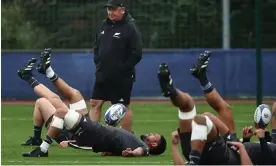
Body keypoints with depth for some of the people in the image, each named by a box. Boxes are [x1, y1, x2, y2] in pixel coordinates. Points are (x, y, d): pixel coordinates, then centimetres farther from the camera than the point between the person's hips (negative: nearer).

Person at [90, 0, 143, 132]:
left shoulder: (130, 28, -11)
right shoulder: (104, 25, 11)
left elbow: (136, 54, -15)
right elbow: (96, 47, 21)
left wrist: (122, 69, -14)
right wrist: (98, 63, 7)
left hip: (121, 78, -7)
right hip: (102, 75, 7)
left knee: (123, 107, 0)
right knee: (95, 103, 4)